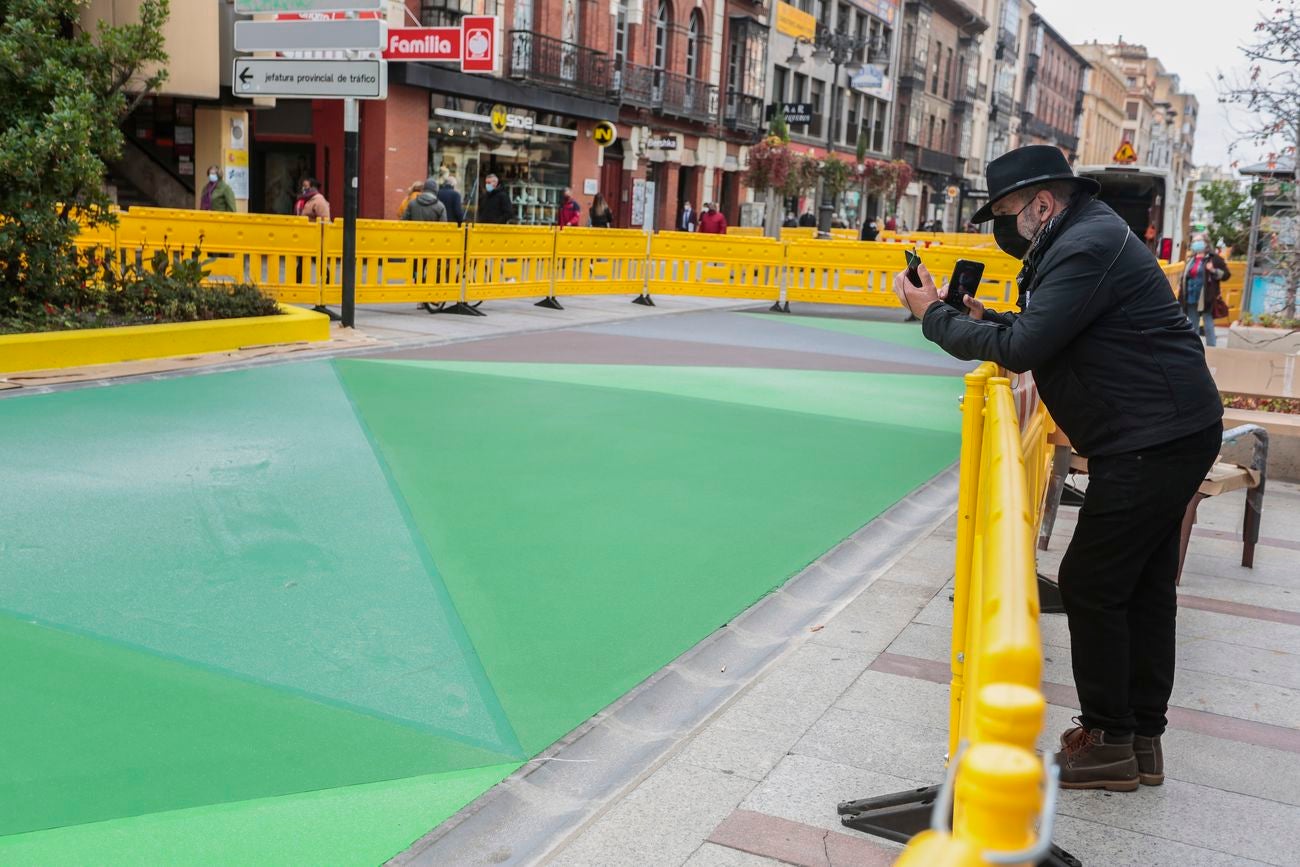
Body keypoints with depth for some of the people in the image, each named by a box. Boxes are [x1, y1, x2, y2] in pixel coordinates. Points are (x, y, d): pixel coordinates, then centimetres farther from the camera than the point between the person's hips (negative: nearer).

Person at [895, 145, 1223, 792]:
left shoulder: (1086, 248, -19)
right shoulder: (1084, 235, 14)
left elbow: (1021, 351, -23)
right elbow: (1043, 335, 18)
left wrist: (934, 316, -13)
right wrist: (984, 319, 4)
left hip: (1153, 441, -11)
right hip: (1170, 433, 11)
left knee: (1090, 584, -3)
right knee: (1145, 585, 14)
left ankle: (1108, 742, 9)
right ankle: (1142, 742, 25)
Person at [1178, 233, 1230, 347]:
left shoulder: (1213, 258, -3)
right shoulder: (1191, 259, 15)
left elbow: (1226, 274, -4)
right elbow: (1185, 275, 27)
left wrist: (1214, 271, -19)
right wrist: (1180, 285, 13)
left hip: (1206, 298, -6)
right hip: (1191, 298, 6)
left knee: (1208, 325, -6)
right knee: (1192, 327, 12)